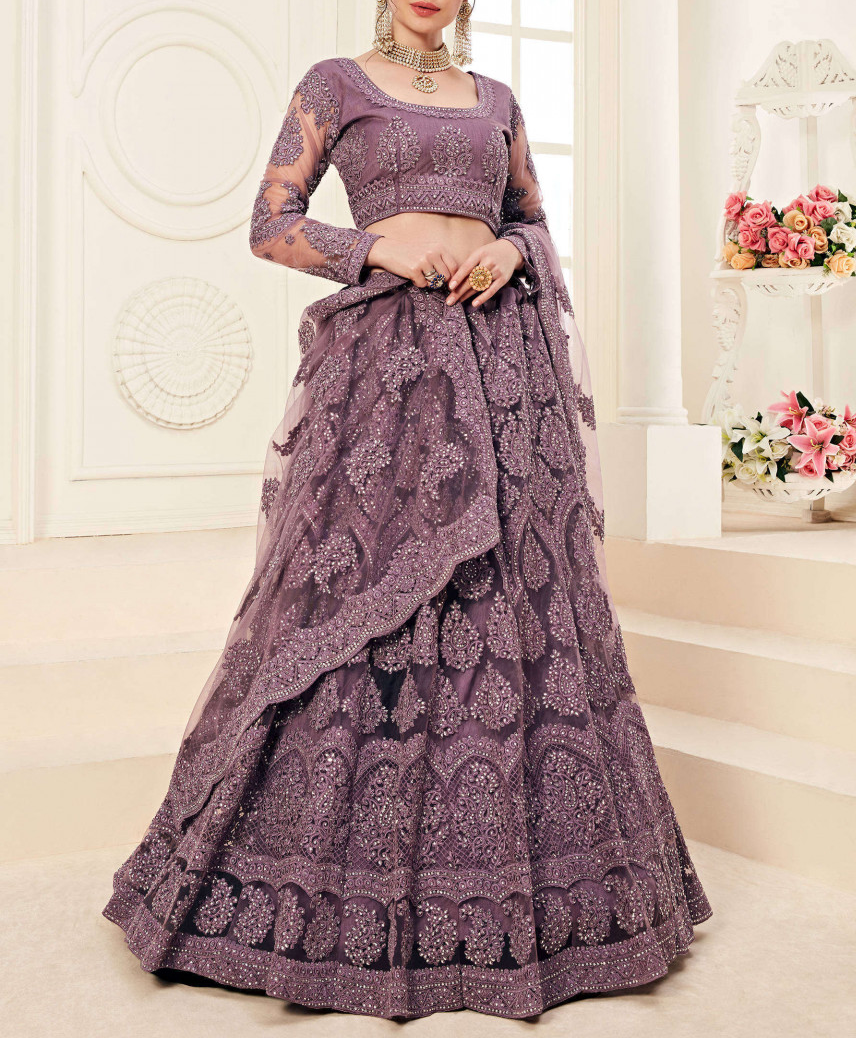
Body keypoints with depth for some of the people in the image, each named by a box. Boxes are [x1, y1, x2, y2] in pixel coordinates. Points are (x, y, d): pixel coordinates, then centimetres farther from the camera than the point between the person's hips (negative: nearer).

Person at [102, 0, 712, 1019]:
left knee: (524, 605, 0)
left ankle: (517, 874, 10)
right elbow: (270, 226, 1)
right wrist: (382, 247, -13)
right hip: (386, 348, -4)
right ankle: (338, 883, 3)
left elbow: (537, 224, 22)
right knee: (361, 600, -8)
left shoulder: (496, 100, 20)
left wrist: (510, 251, -1)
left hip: (504, 354, 4)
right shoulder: (335, 82, 8)